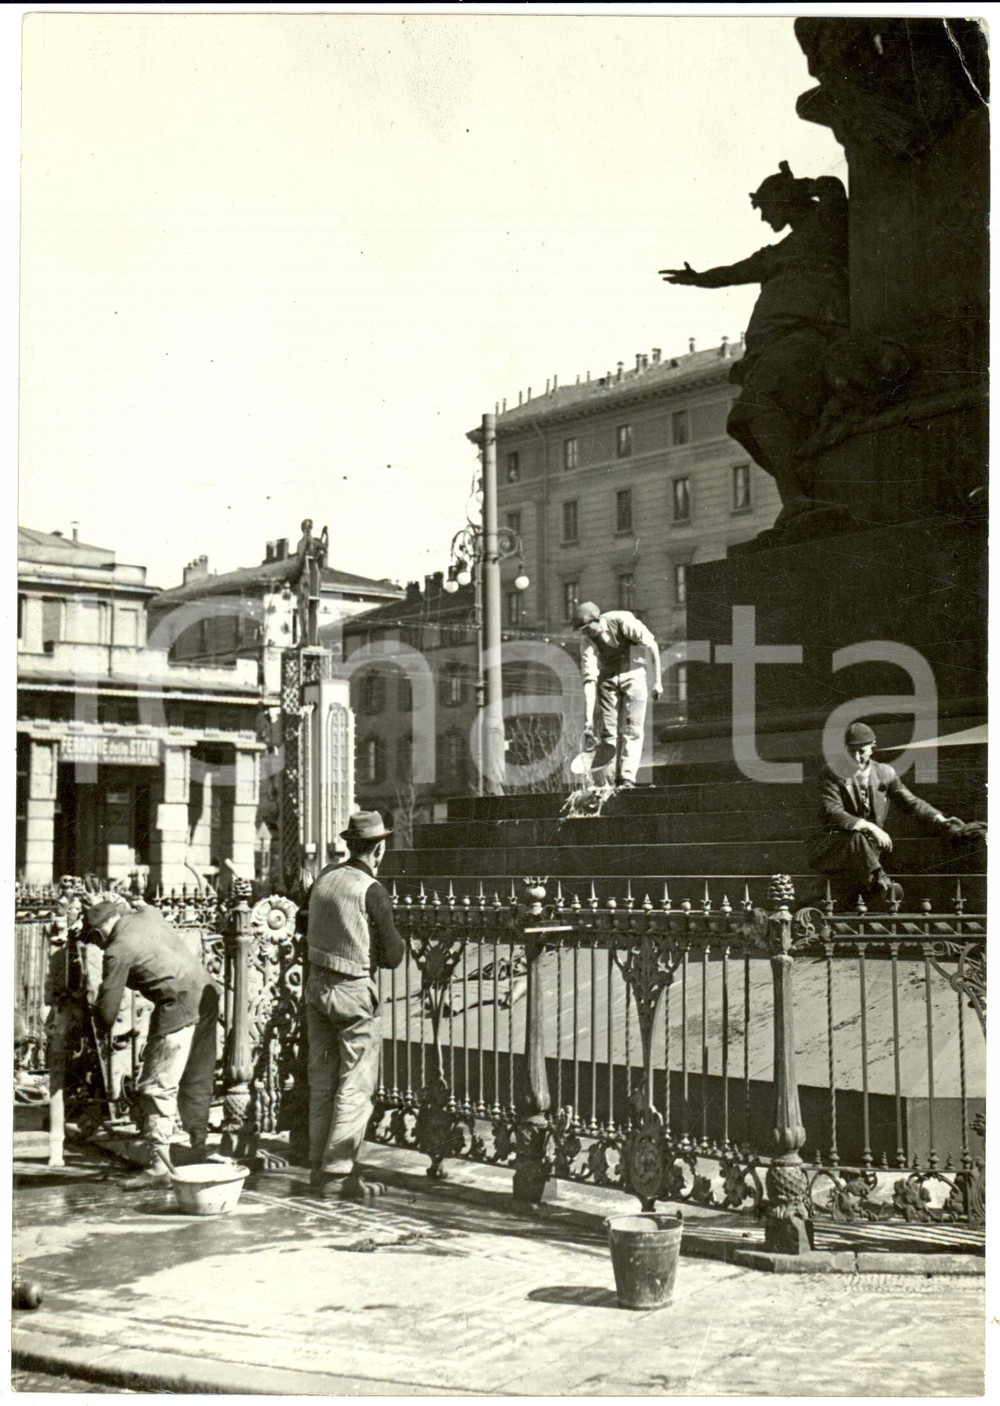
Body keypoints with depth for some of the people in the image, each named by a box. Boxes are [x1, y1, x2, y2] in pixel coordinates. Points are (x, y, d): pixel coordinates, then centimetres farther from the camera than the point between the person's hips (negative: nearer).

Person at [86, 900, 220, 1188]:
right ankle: (199, 1156, 25)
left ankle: (160, 1165, -4)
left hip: (179, 1008, -8)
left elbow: (106, 1014, -5)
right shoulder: (149, 914, 10)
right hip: (207, 994, 8)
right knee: (197, 1083, 17)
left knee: (157, 1086, -2)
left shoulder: (117, 951, -8)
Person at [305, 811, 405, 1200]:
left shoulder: (324, 877, 3)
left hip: (317, 985, 7)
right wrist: (399, 941, 10)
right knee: (355, 1086, 1)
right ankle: (338, 1172, 1)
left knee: (322, 1081, 15)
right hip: (353, 992, -7)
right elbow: (392, 956, -10)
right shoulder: (371, 891, -15)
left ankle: (319, 1165, 22)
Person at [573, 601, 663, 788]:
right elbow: (589, 680, -17)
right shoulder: (589, 642, -12)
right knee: (608, 732, -4)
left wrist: (657, 681, -9)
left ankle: (627, 778, -12)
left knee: (631, 729, -11)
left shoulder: (623, 621, -20)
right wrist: (589, 721, -22)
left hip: (633, 676, -2)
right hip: (607, 680, 2)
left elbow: (652, 647, -9)